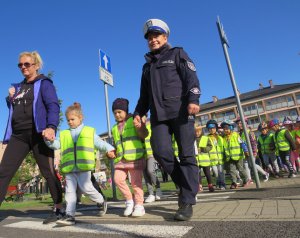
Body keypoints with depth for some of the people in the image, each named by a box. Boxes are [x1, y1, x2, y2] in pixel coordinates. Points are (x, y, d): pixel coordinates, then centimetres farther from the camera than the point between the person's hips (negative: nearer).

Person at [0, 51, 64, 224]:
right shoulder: (18, 87, 23)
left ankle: (59, 209, 9)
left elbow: (53, 106, -12)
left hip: (38, 133, -7)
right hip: (18, 135, 7)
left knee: (48, 172, -2)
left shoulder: (43, 83, 2)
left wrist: (51, 127, -29)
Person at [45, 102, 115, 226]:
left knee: (86, 187, -6)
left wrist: (109, 149, -14)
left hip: (83, 166, -4)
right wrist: (50, 140, -12)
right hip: (69, 168, 4)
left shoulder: (89, 131, 9)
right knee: (70, 191, 4)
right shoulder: (64, 134, 18)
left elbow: (99, 142, 3)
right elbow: (56, 145, 9)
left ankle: (101, 202, 19)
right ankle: (70, 215, 10)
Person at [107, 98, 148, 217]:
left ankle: (139, 205, 13)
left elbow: (144, 135, -7)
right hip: (121, 159, 6)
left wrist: (140, 126, -25)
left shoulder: (134, 120, 2)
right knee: (118, 179, -6)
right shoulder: (115, 128, 21)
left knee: (136, 181, -2)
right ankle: (129, 200, 13)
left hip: (135, 157, -6)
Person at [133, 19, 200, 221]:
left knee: (186, 154, -7)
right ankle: (187, 185, 8)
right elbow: (144, 95, 28)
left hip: (181, 110, -4)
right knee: (161, 152, -14)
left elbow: (191, 77, -1)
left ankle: (187, 202, 1)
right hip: (158, 114, 5)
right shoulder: (147, 65, 29)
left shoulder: (177, 54, 14)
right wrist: (139, 113, 13)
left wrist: (193, 100, -18)